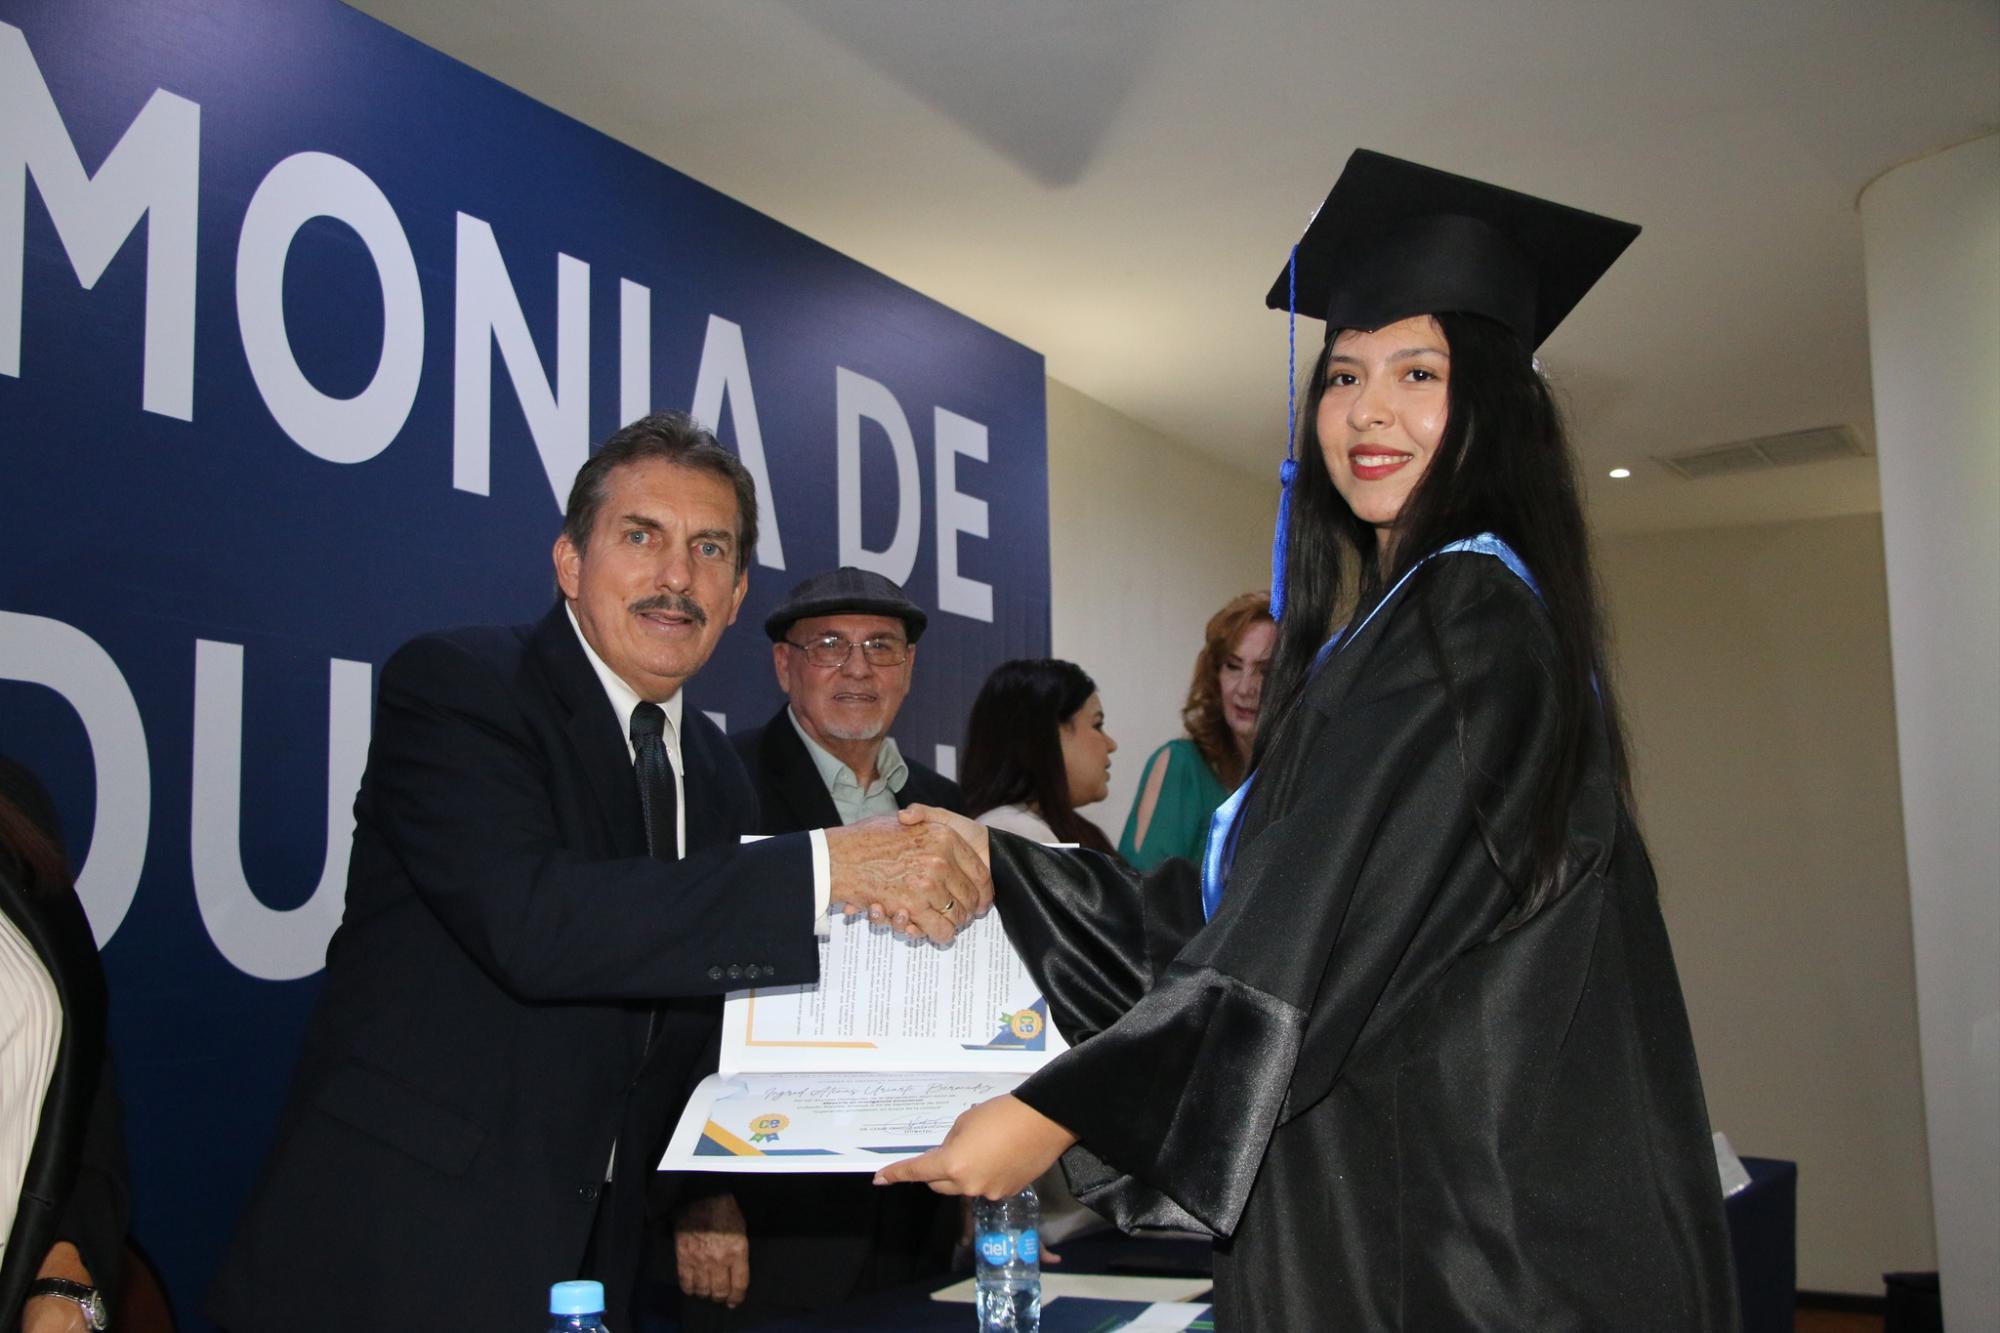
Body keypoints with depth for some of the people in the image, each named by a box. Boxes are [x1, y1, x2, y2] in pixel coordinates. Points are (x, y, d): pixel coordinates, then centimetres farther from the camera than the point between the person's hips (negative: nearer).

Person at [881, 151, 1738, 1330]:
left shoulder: (1468, 617, -14)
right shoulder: (1401, 620, 14)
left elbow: (1326, 938, -21)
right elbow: (1247, 911, 11)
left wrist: (1057, 1114, -20)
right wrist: (995, 861, 8)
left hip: (1474, 1231, -8)